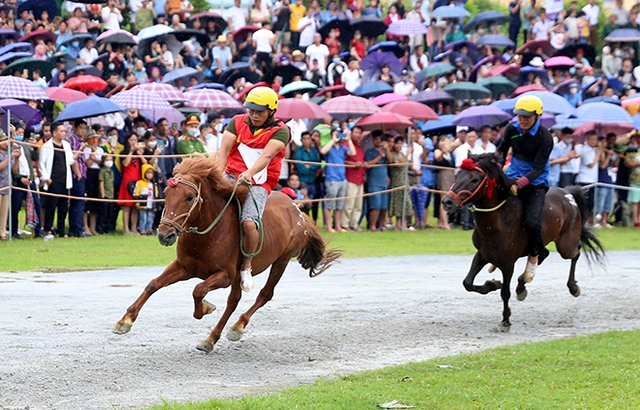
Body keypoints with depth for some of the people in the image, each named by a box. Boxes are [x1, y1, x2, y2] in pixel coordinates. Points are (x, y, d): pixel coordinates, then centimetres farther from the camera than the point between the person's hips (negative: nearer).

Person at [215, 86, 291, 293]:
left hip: (259, 184, -4)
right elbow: (224, 150, 0)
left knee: (249, 223, -27)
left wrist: (249, 173, -37)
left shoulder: (280, 131, -3)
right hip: (231, 176, 4)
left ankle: (246, 266, -6)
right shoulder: (237, 122, 9)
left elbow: (267, 155, -20)